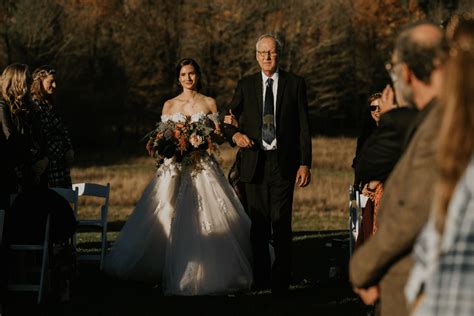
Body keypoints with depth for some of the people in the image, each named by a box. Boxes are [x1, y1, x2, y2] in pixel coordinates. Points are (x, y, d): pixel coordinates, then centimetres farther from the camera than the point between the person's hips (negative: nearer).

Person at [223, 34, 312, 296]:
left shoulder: (295, 84, 5)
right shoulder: (245, 85, 10)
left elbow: (303, 127, 2)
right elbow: (228, 120, 14)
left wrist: (305, 164, -4)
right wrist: (235, 135, -9)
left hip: (283, 164, -2)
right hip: (255, 163, 2)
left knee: (281, 224, -6)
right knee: (258, 224, 6)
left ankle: (281, 282, -2)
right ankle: (259, 278, 14)